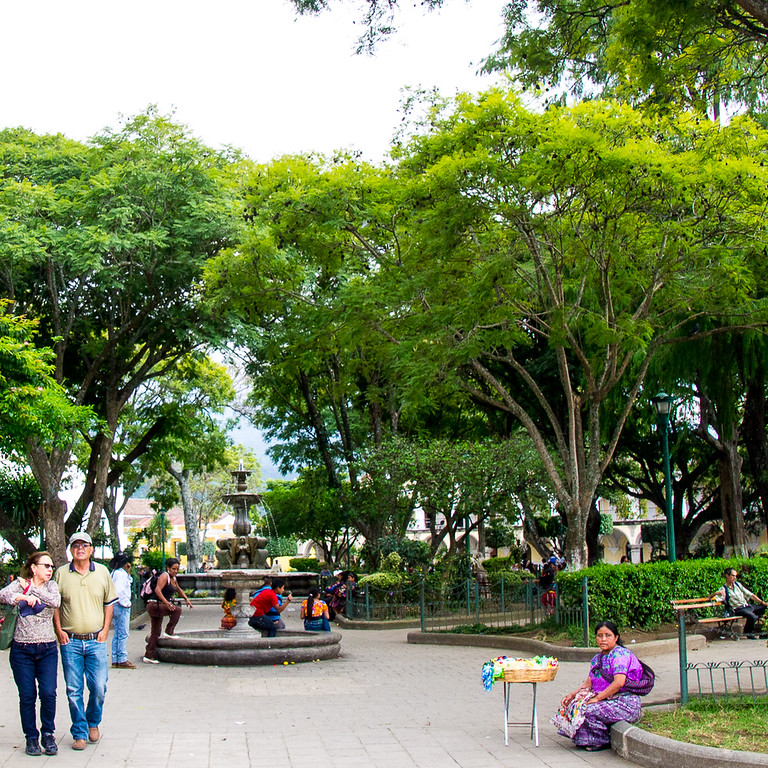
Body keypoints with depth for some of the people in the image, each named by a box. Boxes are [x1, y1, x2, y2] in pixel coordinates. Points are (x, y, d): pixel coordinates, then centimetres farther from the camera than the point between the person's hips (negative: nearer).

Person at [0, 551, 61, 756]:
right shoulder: (19, 584, 4)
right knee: (27, 696, 1)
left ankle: (48, 735, 10)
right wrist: (24, 597, -29)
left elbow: (56, 602, -11)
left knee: (48, 694, -6)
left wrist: (31, 589, -10)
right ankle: (31, 737, 14)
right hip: (22, 650, -1)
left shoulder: (51, 586, 10)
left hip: (47, 650, 2)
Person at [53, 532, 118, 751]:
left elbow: (109, 602, 11)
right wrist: (59, 631, -1)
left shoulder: (102, 572, 5)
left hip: (96, 640, 0)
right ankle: (79, 733, 12)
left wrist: (105, 630, 2)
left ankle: (93, 722, 25)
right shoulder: (61, 573, 3)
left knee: (99, 687, 0)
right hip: (70, 641, 0)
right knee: (74, 690, 2)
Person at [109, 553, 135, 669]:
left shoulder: (115, 573, 16)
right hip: (122, 607, -10)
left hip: (116, 607, 10)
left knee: (117, 634, 12)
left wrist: (128, 572, 14)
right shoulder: (120, 573, -14)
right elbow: (119, 591, -25)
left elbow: (130, 583, 25)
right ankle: (122, 660, -6)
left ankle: (115, 660, 15)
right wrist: (126, 603, -16)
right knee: (123, 634, -7)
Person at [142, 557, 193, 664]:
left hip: (159, 607, 10)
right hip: (154, 605, -10)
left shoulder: (173, 578, 17)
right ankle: (169, 632, -12)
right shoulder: (164, 576, -12)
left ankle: (149, 656, 10)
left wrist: (186, 599, 30)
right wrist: (166, 602, -31)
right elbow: (157, 590, -25)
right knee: (177, 609, -21)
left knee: (155, 633, 9)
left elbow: (179, 589, 36)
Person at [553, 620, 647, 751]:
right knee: (573, 704, -3)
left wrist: (597, 698, -22)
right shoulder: (598, 658, 14)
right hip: (608, 700, 9)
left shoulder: (620, 655, -14)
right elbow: (588, 683, 14)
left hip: (625, 704, -9)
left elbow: (619, 682, -25)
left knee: (587, 710, -26)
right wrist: (572, 694, -2)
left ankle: (604, 741, -4)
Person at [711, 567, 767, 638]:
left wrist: (762, 602, 6)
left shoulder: (738, 584, 17)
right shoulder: (723, 589, -1)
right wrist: (716, 593, -34)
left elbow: (750, 595, 16)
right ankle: (748, 633, -7)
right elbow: (711, 598, -13)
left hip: (747, 606, 6)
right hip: (738, 610, -6)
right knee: (752, 616, -34)